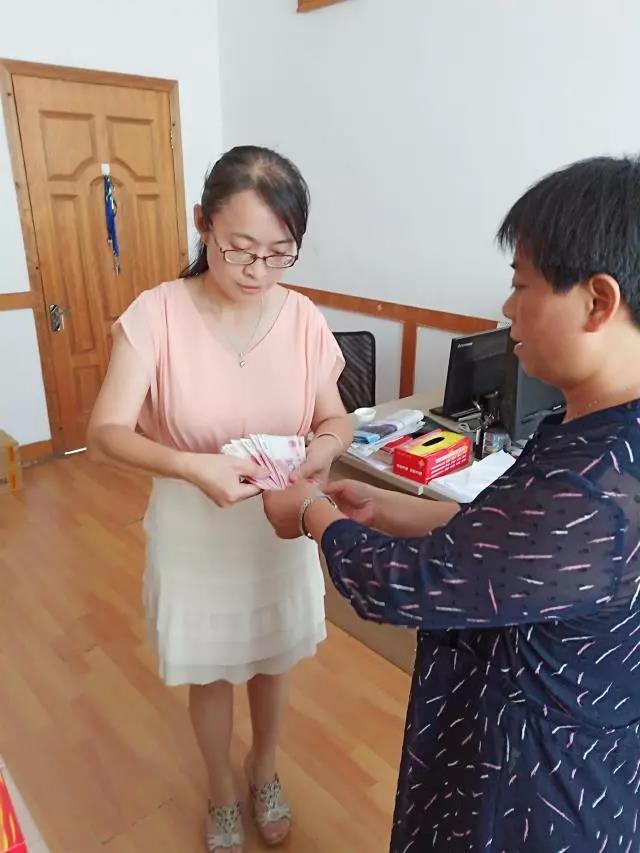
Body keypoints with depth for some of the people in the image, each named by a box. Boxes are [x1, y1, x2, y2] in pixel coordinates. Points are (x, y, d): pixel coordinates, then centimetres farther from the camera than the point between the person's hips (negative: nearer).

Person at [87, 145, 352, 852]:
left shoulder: (302, 317, -10)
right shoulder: (155, 315, -18)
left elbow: (337, 419, -2)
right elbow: (104, 434, -19)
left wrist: (324, 448, -25)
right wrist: (191, 465, -36)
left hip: (281, 528, 2)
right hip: (193, 534, -2)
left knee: (271, 662, 23)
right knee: (210, 674, 20)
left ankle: (263, 771, 56)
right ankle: (222, 793, 52)